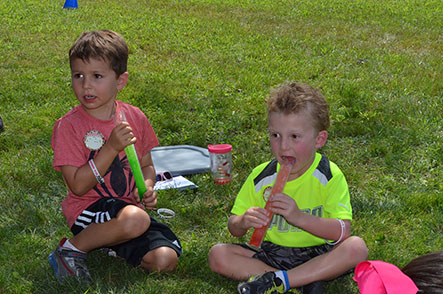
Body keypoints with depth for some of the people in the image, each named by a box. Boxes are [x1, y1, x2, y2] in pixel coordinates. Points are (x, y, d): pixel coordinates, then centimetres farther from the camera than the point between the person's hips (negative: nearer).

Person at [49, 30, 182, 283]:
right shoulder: (68, 126, -11)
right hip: (88, 210, -5)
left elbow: (147, 165, 16)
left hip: (129, 205, 5)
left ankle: (113, 245, 11)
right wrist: (111, 148, -24)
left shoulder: (135, 118, 3)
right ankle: (72, 248, -12)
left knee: (164, 260, -16)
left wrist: (147, 187, -6)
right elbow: (78, 186, -16)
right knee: (134, 220, -36)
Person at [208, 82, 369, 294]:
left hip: (318, 255, -2)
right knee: (218, 255, -18)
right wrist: (243, 222, -24)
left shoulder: (329, 176, -10)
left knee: (357, 248, -30)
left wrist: (299, 217, -34)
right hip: (272, 254, 3)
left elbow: (343, 231, -20)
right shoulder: (261, 177, -2)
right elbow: (233, 228, 1)